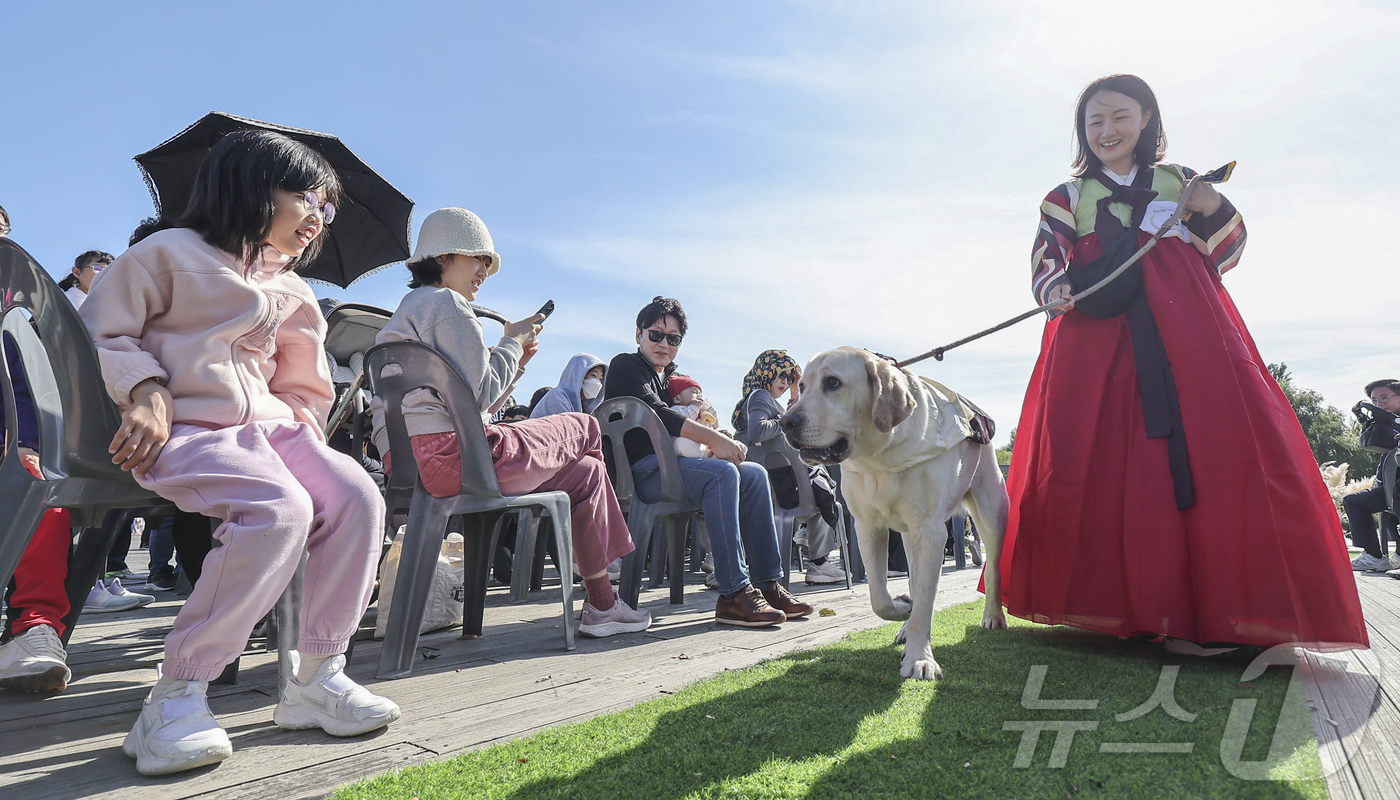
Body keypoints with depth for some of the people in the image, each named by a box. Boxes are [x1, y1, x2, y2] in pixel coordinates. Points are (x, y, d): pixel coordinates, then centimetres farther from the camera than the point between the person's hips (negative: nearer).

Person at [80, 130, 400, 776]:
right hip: (183, 428, -6)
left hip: (267, 426, 6)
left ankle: (317, 677, -12)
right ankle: (176, 697, -23)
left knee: (356, 494, -23)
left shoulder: (290, 292, 24)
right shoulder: (171, 251, 7)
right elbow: (103, 329, 4)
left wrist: (302, 429, 11)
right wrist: (147, 391, -12)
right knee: (281, 508, -35)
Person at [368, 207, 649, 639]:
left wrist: (517, 361, 18)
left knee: (586, 470, 16)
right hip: (447, 453, -10)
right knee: (586, 429, 4)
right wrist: (512, 343, 1)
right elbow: (479, 393, -15)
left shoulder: (412, 307, 30)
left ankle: (601, 605, 16)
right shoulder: (446, 302, -4)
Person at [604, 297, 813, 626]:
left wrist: (722, 444, -4)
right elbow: (657, 414, -15)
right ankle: (734, 594, -35)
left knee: (755, 474, -6)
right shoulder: (625, 366, 1)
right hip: (641, 471, -8)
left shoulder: (670, 376, 26)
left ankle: (767, 583, -10)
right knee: (722, 473, -31)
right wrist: (715, 439, -21)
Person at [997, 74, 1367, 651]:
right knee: (1106, 468, -10)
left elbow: (1226, 252, 21)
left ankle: (1219, 608, -7)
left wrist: (1212, 209, 0)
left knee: (1208, 452, -12)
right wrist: (1060, 290, -19)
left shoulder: (1180, 181, 22)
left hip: (1190, 339, 1)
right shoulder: (1067, 199, 17)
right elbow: (1046, 266, 4)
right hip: (1098, 347, -1)